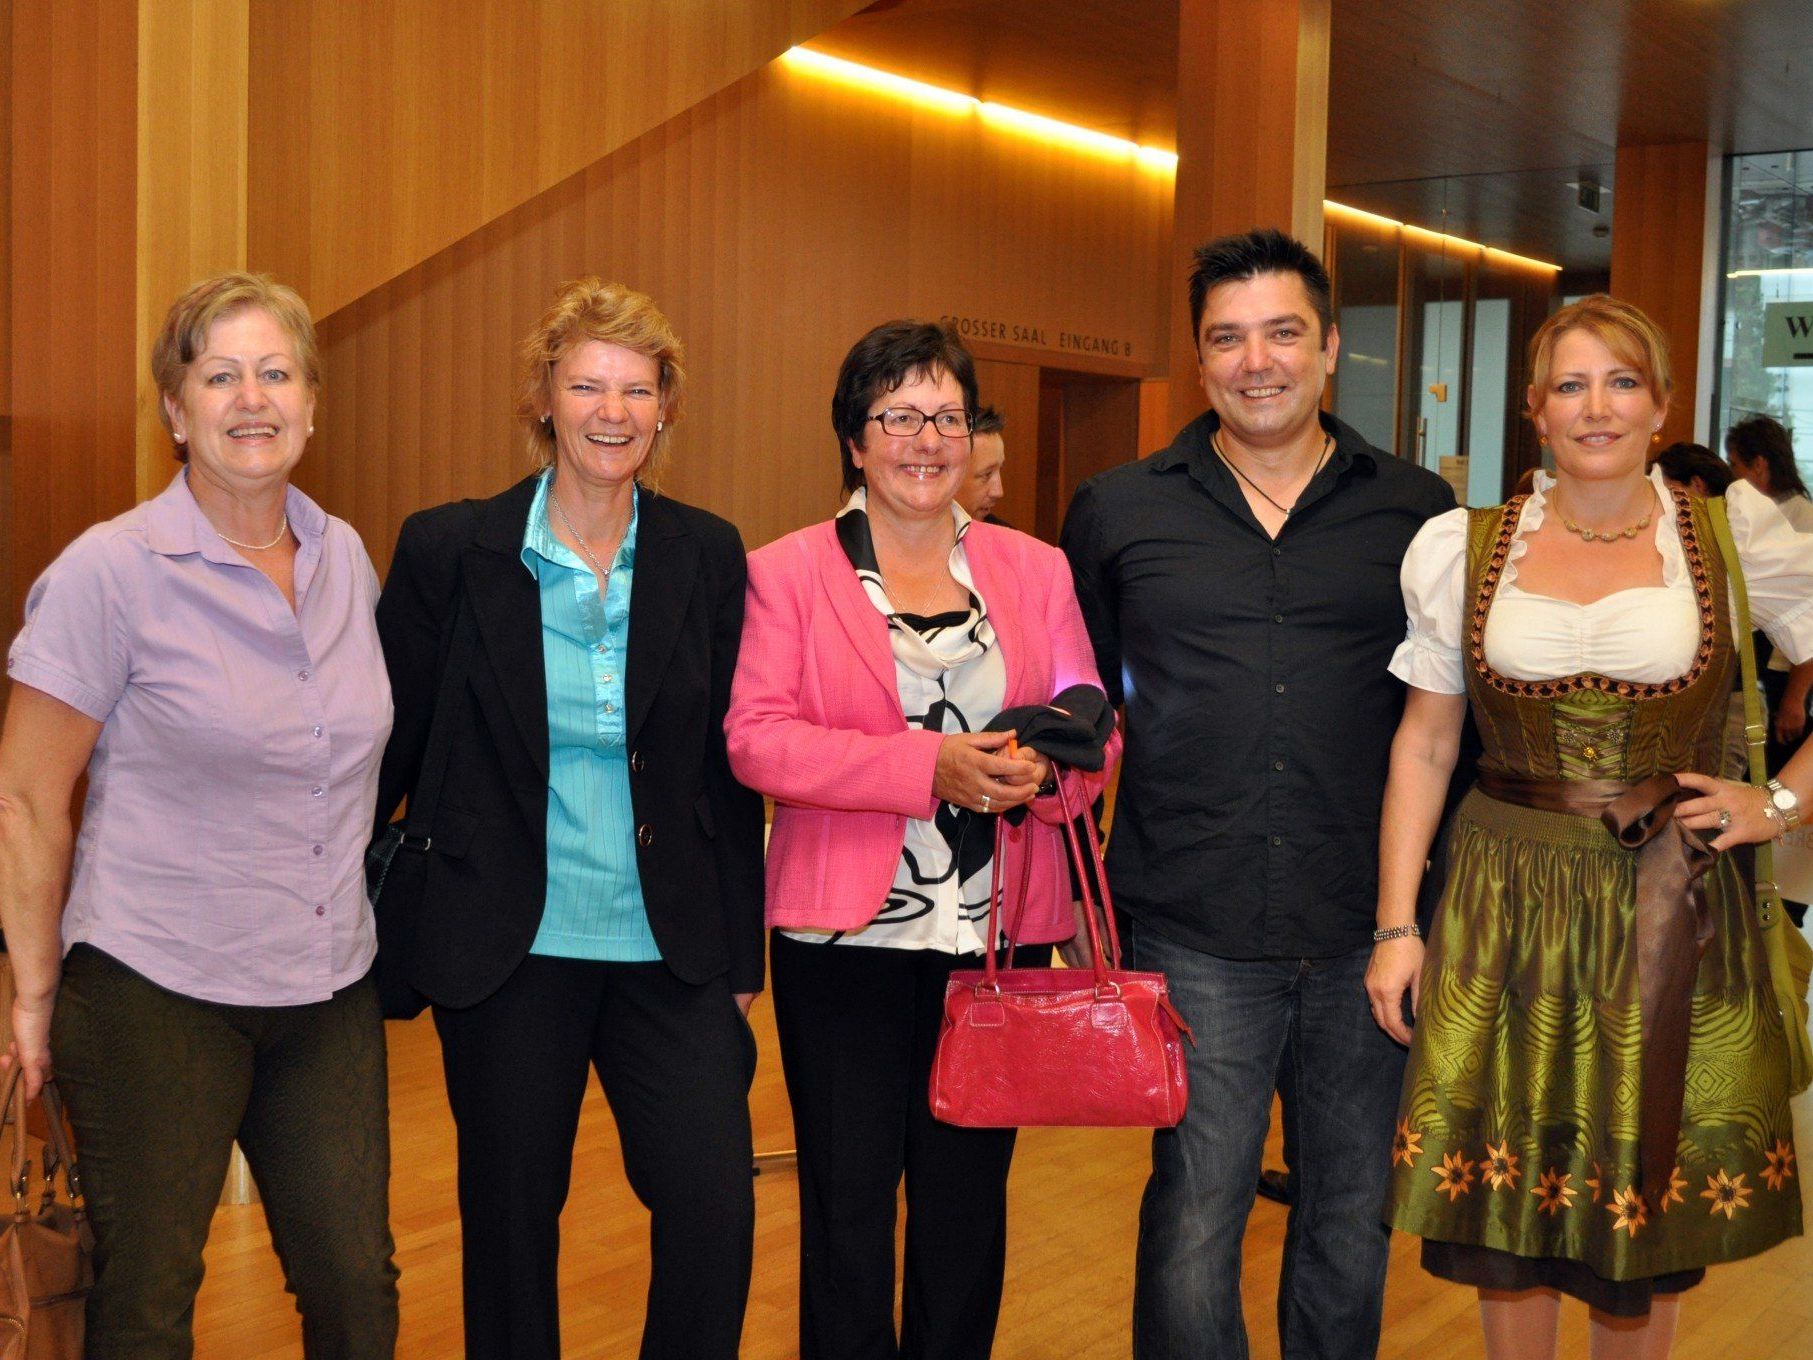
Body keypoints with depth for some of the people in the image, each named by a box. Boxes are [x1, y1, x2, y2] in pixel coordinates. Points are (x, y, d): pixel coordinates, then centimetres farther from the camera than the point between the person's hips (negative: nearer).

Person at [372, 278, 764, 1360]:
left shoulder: (707, 554, 1)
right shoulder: (450, 549, -4)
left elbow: (729, 766, 5)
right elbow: (390, 743, 3)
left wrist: (743, 947, 5)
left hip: (670, 948, 1)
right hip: (509, 949, -1)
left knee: (715, 1211, -6)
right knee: (511, 1227, 10)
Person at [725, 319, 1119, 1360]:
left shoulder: (1036, 571, 10)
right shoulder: (788, 572, 2)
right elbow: (756, 737, -9)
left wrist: (1045, 768, -15)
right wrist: (927, 767, -20)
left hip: (1001, 932, 2)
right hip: (847, 934, -2)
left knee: (969, 1197, 9)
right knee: (848, 1201, 5)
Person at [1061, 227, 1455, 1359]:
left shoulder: (1419, 512, 4)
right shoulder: (1118, 512, 4)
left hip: (1368, 936, 1)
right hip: (1192, 936, -1)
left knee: (1352, 1221, 14)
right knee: (1193, 1220, 3)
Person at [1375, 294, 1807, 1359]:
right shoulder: (1463, 549, 3)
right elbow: (1425, 743, 6)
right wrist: (1395, 924, 2)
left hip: (1669, 910, -1)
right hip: (1508, 907, 1)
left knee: (1646, 1201, 7)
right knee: (1508, 1195, 8)